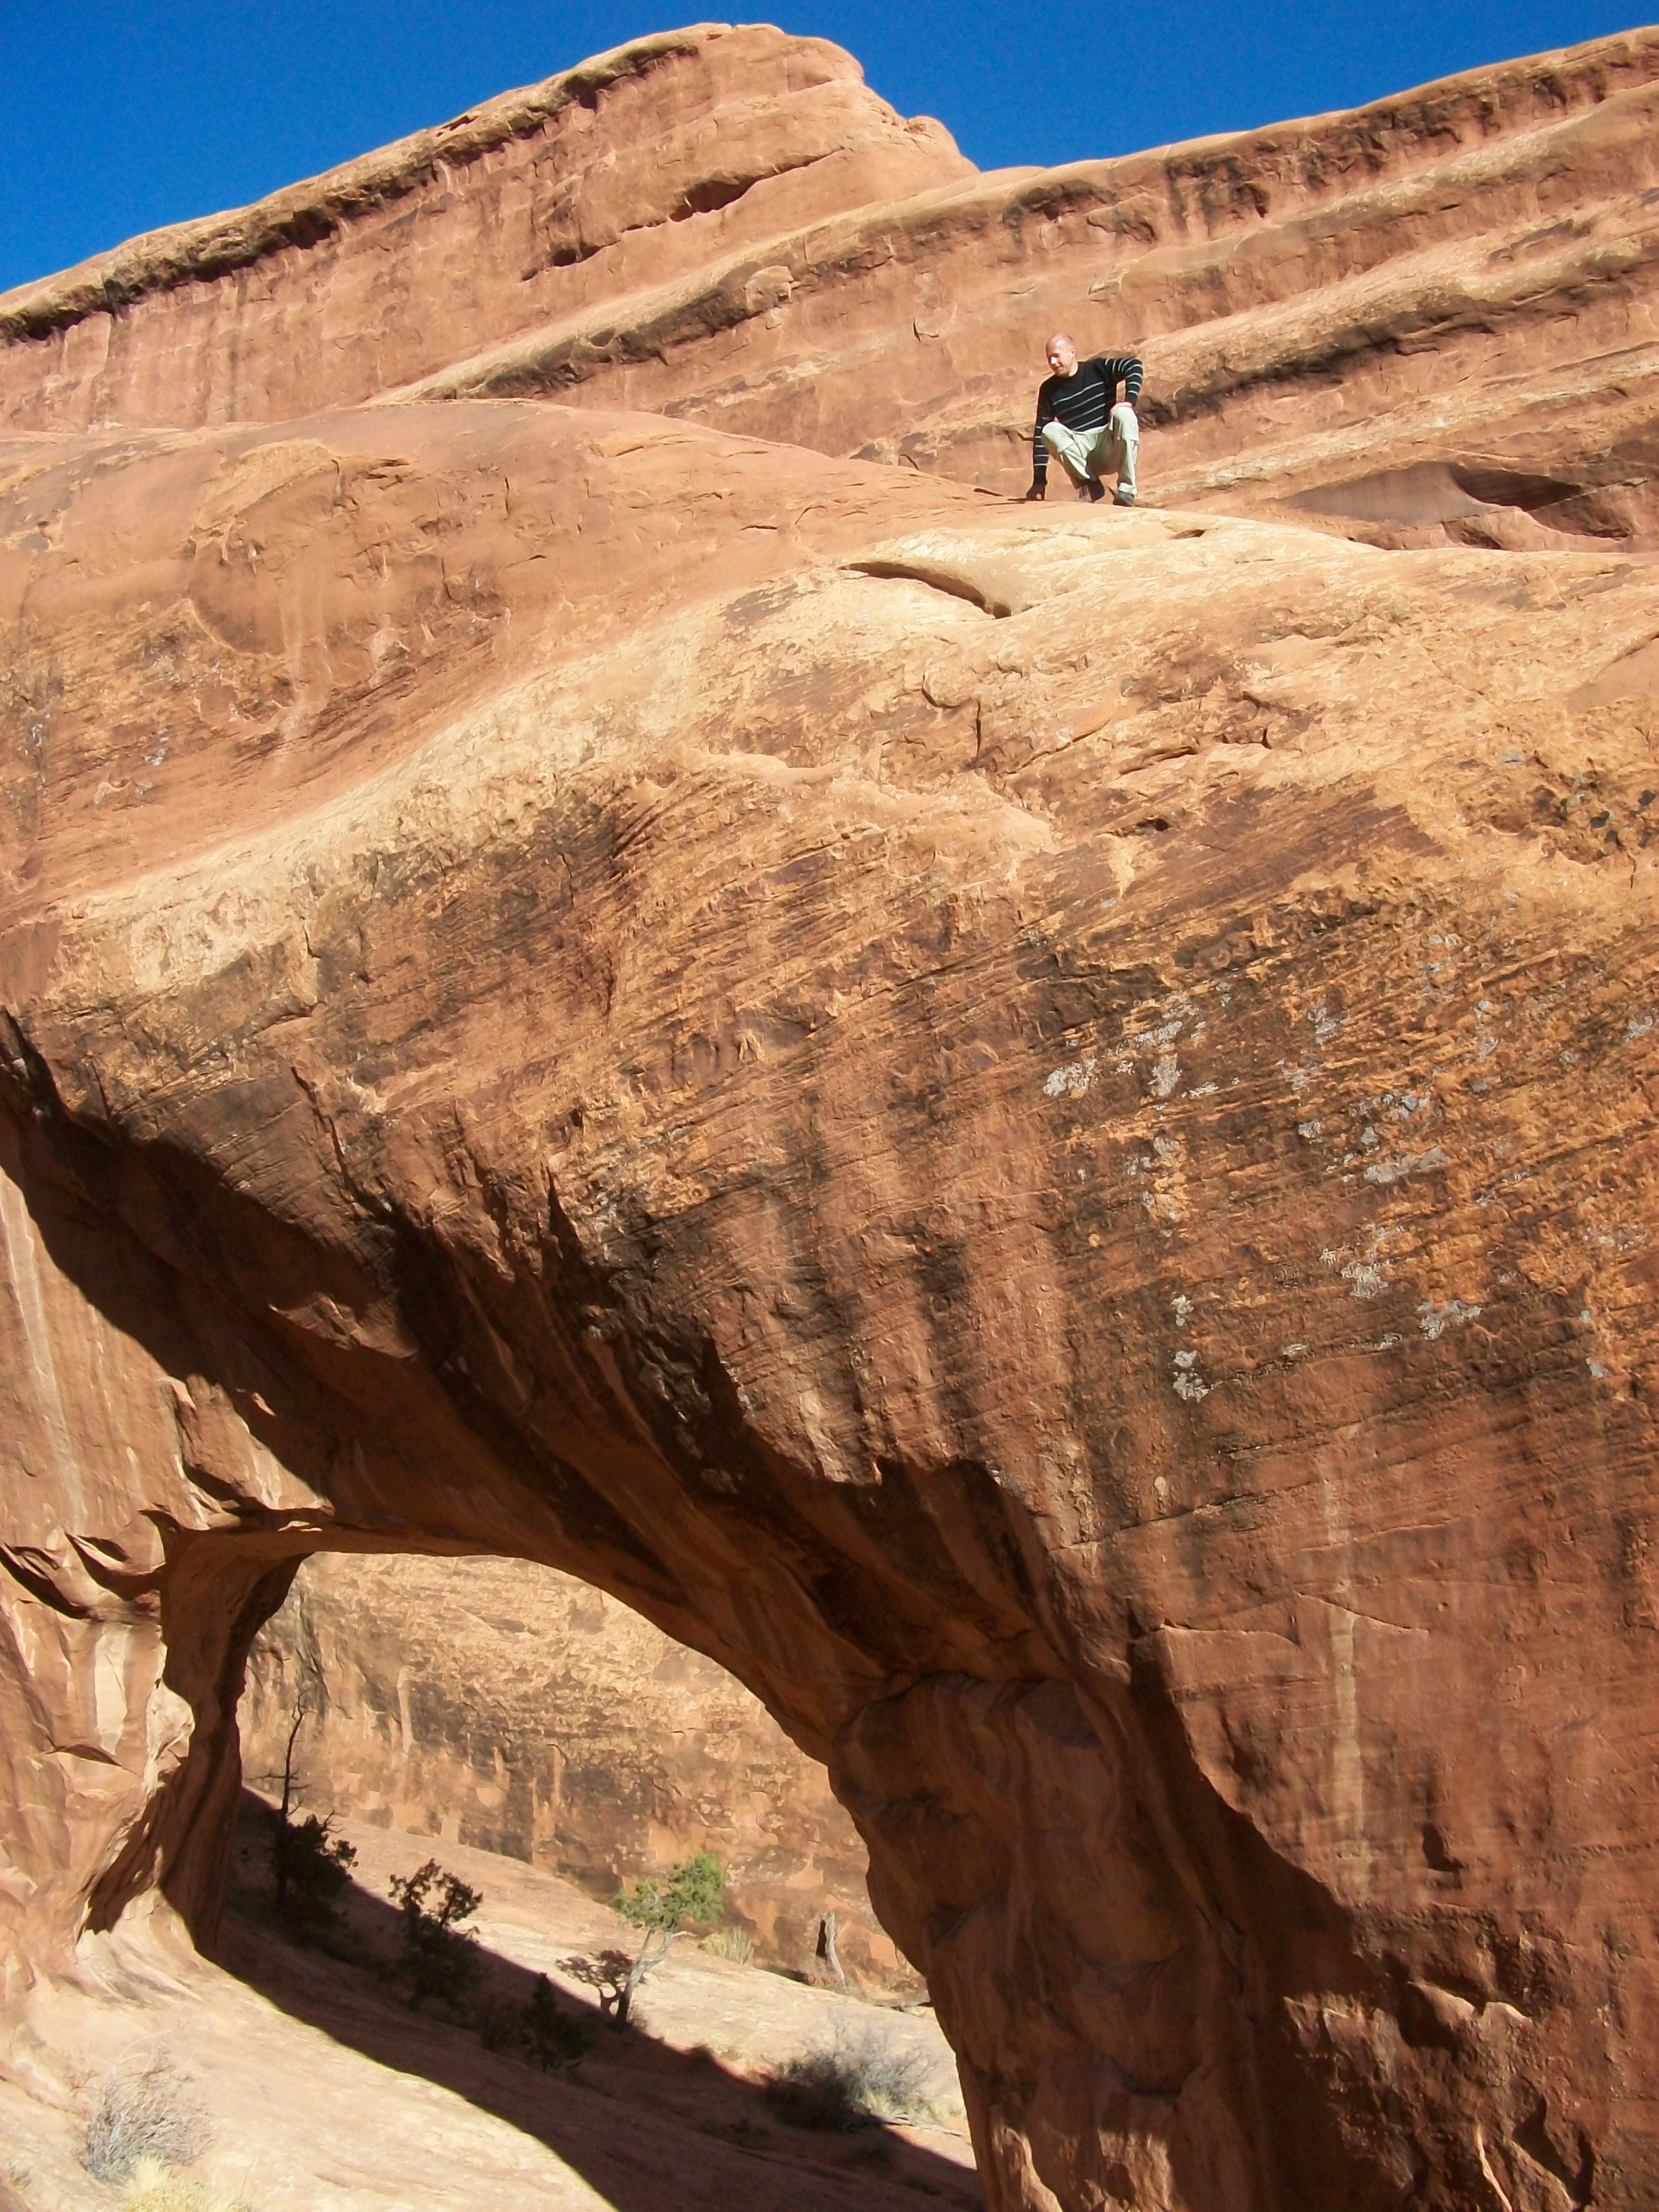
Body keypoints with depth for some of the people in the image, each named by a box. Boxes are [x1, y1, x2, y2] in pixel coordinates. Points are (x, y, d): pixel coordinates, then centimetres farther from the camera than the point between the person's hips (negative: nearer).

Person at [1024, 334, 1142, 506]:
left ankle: (1126, 491, -28)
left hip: (1112, 447, -1)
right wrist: (1039, 480, -4)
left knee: (1123, 414, -30)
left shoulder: (1098, 369, -2)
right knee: (1049, 431, -23)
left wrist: (1129, 400, -29)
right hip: (1080, 451, 1)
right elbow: (1039, 433, 2)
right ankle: (1089, 484, -18)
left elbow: (1133, 365, -13)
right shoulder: (1049, 390, 3)